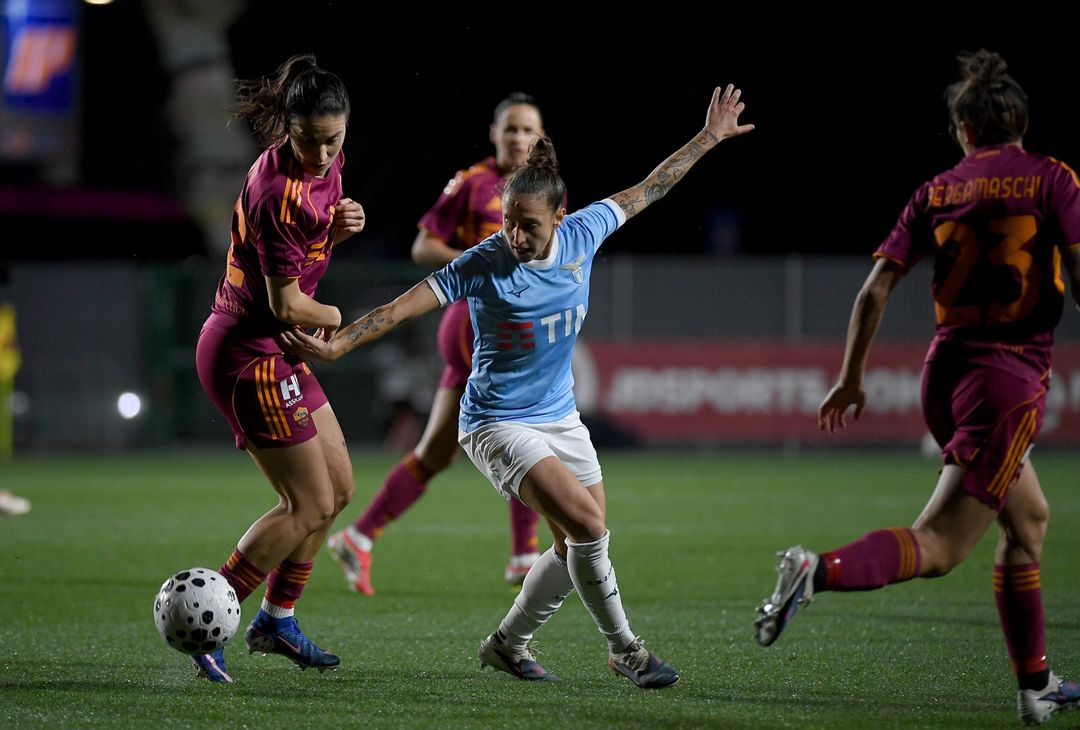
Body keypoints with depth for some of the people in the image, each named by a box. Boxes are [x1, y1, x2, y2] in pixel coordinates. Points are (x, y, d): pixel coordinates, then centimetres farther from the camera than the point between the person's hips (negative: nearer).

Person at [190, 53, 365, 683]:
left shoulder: (325, 167, 2)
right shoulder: (280, 194, -27)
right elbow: (287, 305, -22)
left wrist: (342, 226, -2)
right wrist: (332, 317, -2)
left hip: (275, 351, 10)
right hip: (250, 356, -10)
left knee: (338, 487, 17)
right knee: (309, 506, -5)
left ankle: (277, 620, 30)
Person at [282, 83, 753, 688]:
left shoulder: (583, 235, -7)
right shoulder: (482, 266, -20)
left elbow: (649, 189, 7)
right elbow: (403, 308, -24)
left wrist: (710, 137, 12)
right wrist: (336, 345, -35)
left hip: (560, 416, 6)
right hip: (497, 424, -6)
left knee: (578, 549, 8)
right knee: (588, 526, -19)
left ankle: (508, 644, 28)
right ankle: (625, 649, -3)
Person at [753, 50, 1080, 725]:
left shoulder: (938, 191, 7)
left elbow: (875, 289, 5)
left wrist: (851, 378, 13)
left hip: (946, 367, 6)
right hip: (1013, 375, -6)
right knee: (935, 549, -10)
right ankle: (817, 572, -34)